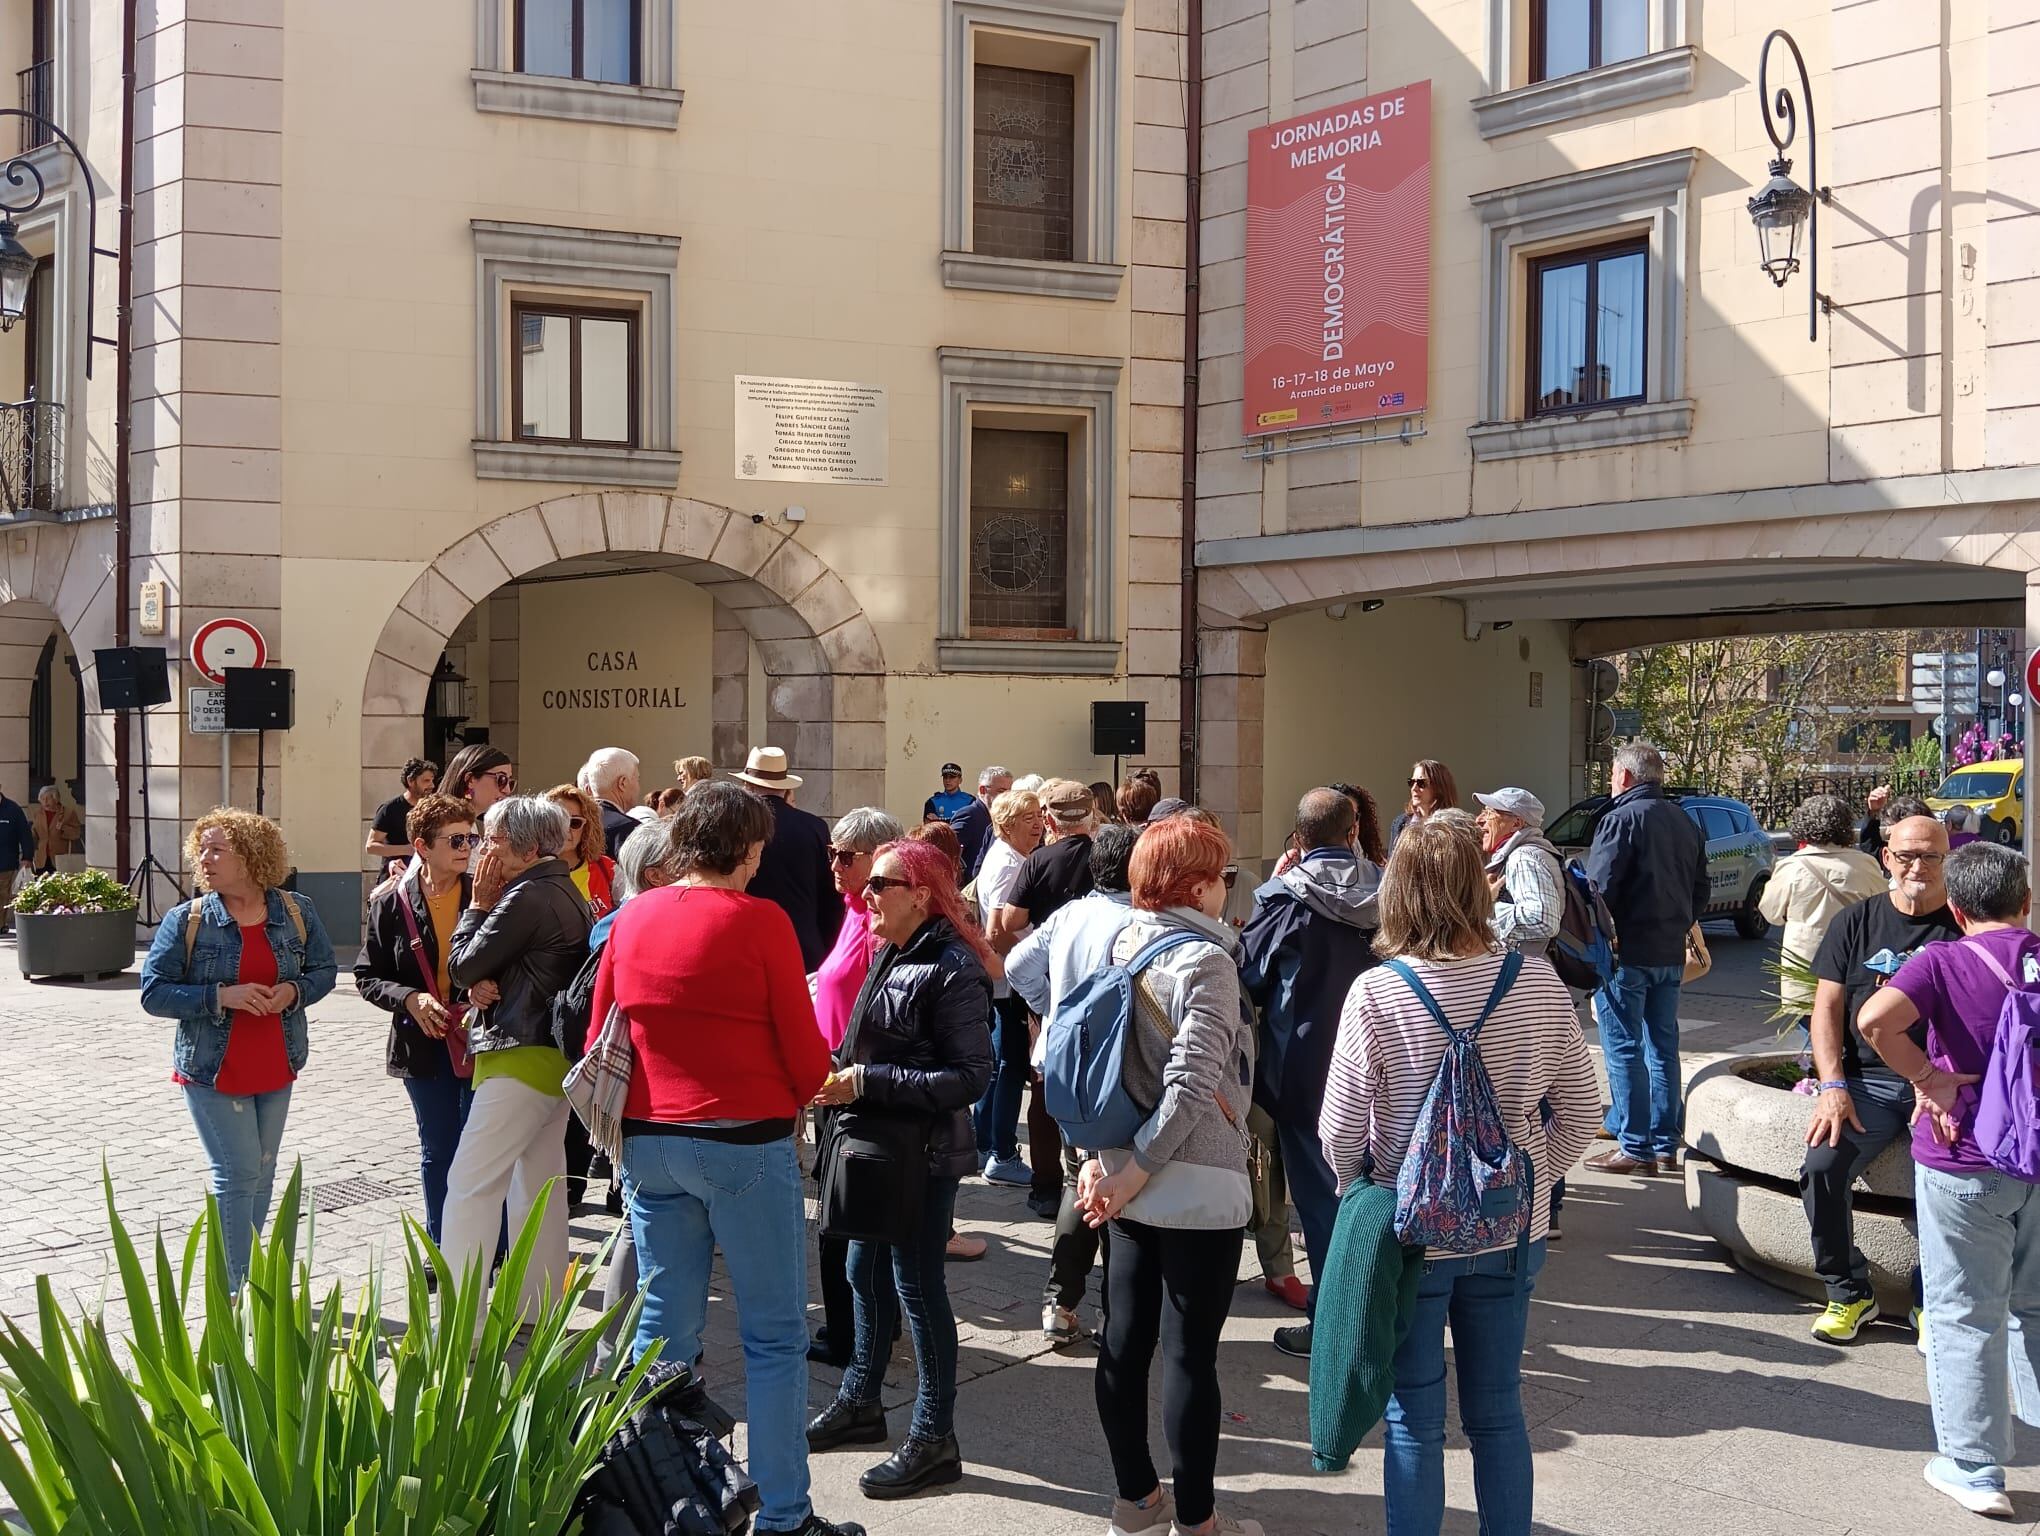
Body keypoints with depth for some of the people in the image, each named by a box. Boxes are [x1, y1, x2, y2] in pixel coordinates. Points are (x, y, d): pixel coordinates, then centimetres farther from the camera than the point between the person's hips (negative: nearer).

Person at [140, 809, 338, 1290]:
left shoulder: (296, 913, -1)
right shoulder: (185, 920, -9)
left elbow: (324, 970, 9)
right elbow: (153, 993, -10)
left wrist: (295, 991, -14)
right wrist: (221, 996, -23)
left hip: (276, 1069, 4)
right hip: (212, 1070, -4)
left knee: (261, 1174, 13)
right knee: (238, 1173, -7)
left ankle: (246, 1278, 28)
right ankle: (237, 1291, 1)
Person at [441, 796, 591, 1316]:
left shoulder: (527, 898, -18)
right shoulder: (568, 893, 13)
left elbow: (460, 967, -12)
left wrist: (479, 904, -2)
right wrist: (484, 984, -6)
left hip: (521, 1057, -10)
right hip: (558, 1054, 10)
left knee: (470, 1187, -8)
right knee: (541, 1185, 16)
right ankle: (538, 1311, 24)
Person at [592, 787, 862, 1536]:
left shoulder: (633, 918, 5)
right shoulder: (759, 920, -11)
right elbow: (806, 1053, -9)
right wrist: (791, 1100, 12)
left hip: (647, 1139, 5)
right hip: (745, 1141, -5)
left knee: (663, 1329, 12)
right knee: (774, 1335, 4)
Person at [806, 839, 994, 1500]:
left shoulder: (952, 969, -18)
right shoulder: (890, 956, 9)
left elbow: (972, 1075, -22)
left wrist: (867, 1083, -23)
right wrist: (839, 1068, -1)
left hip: (924, 1152, -9)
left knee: (917, 1286, -2)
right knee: (865, 1270, 18)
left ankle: (933, 1439, 9)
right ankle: (861, 1402, 35)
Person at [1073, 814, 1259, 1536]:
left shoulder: (1123, 946, 6)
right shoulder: (1203, 959, -16)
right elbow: (1192, 1084, -23)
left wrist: (1102, 1158, 6)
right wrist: (1135, 1171, -16)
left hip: (1127, 1181, 8)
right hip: (1197, 1186, -7)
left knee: (1124, 1338, 12)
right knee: (1190, 1352, 1)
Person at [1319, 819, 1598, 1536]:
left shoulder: (1375, 994, -17)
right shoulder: (1540, 984, -9)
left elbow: (1341, 1131, -13)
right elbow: (1581, 1108, 0)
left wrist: (1360, 1194, 6)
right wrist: (1532, 1178, 12)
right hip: (1512, 1233, 3)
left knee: (1414, 1423, 11)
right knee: (1499, 1411, 18)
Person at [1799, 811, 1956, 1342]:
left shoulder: (1964, 927, 5)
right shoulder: (1857, 922, 12)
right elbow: (1828, 1006, 9)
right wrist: (1833, 1085, -5)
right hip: (1870, 1079, 2)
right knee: (1821, 1166, -22)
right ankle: (1849, 1294, -1)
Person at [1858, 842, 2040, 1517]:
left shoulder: (1943, 961, -13)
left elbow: (1875, 1019, -30)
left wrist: (1932, 1078, -17)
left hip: (1965, 1162, -4)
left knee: (1966, 1316, 7)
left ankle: (1975, 1470, 13)